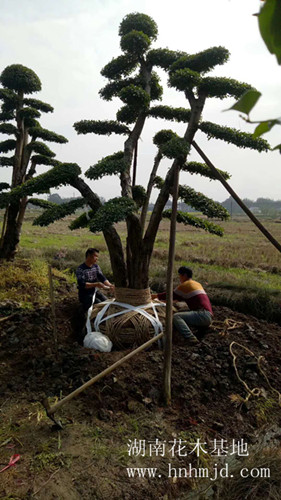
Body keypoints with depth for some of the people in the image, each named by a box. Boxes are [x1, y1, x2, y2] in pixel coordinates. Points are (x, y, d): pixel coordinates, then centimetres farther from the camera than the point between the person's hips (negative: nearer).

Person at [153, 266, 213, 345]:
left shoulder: (185, 284, -2)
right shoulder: (197, 284, 23)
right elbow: (182, 297, 35)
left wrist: (156, 296, 17)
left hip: (203, 314, -9)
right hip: (208, 316, 9)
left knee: (176, 316, -20)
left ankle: (191, 338, -33)